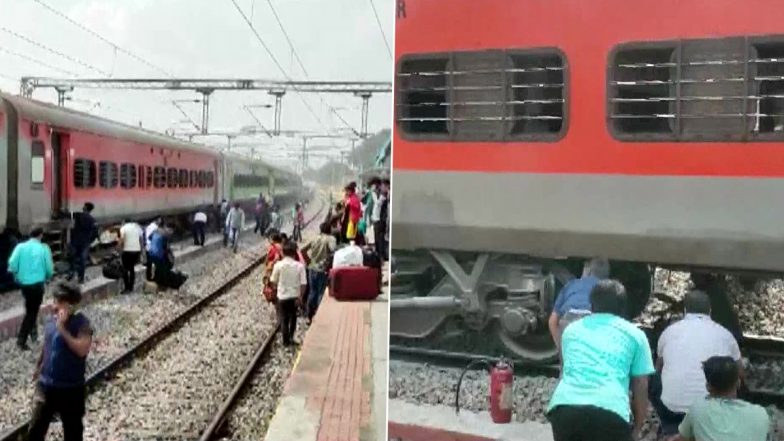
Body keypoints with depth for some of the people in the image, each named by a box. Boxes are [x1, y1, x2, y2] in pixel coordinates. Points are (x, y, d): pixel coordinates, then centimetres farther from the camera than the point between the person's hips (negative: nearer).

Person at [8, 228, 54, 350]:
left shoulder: (20, 247, -1)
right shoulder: (44, 248, -5)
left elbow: (12, 264, -11)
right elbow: (49, 268, -5)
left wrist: (17, 277, 7)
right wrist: (47, 278, 16)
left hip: (23, 283, 4)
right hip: (37, 284, -4)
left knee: (30, 309, 26)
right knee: (32, 311, 4)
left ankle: (32, 330, 33)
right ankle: (21, 340, 1)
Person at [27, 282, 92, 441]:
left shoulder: (81, 323, -18)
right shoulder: (51, 320, -1)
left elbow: (82, 350, -32)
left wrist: (62, 329, -33)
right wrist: (38, 368, 25)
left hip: (71, 388, -5)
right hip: (46, 385, 5)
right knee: (36, 428, 11)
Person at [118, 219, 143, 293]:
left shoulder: (123, 228, -2)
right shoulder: (137, 227, 11)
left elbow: (121, 240, -10)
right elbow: (142, 239, 9)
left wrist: (120, 251, -1)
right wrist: (141, 251, 14)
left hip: (127, 250, -4)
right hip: (137, 250, 4)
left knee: (125, 269, 5)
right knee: (132, 268, 17)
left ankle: (127, 288, 0)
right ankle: (131, 287, 17)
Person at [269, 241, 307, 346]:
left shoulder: (278, 265, -13)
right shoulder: (300, 266, -13)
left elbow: (273, 281, -3)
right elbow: (303, 284, -14)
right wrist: (300, 296, -4)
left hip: (282, 297, 0)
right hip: (295, 296, 1)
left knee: (283, 319, 13)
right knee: (293, 317, 23)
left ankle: (286, 341, 19)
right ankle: (291, 337, 29)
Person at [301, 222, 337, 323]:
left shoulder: (315, 238, 6)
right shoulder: (330, 239, -8)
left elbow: (303, 249, 5)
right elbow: (333, 249, -25)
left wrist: (309, 258, 12)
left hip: (312, 268, 5)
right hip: (322, 269, -5)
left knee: (312, 292, 16)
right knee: (321, 293, 4)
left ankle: (309, 317, 23)